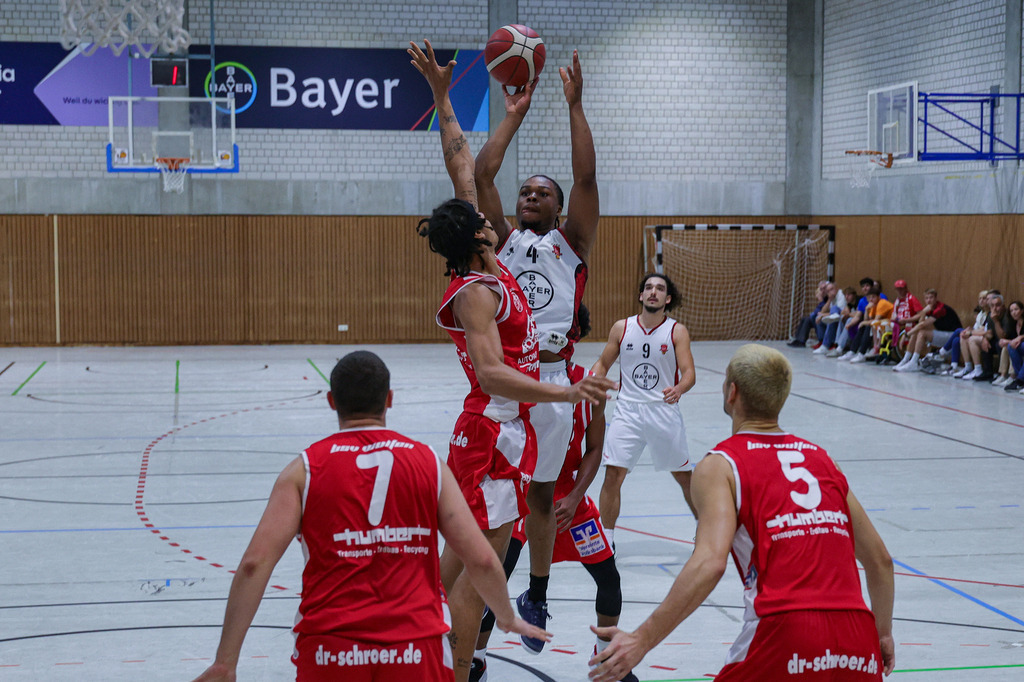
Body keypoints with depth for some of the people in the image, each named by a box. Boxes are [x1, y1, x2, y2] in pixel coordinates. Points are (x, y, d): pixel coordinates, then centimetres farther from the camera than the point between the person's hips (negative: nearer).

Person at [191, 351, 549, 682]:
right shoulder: (429, 463, 6)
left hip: (330, 650, 0)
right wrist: (507, 618, 23)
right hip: (416, 648, 0)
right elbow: (481, 560, 3)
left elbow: (255, 563, -6)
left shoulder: (304, 470, 4)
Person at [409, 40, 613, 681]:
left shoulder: (488, 268, 8)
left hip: (506, 428, 10)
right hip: (495, 432, -10)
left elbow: (462, 164, 14)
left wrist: (443, 96, 15)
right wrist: (564, 392, -40)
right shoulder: (476, 290, -17)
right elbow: (492, 374, -28)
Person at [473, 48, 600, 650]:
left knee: (542, 492, 11)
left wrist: (575, 104, -4)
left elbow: (587, 177, -3)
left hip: (552, 380, 0)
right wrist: (513, 116, 7)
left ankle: (536, 598, 22)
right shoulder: (504, 240, 11)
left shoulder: (571, 244, 8)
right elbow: (483, 174, 3)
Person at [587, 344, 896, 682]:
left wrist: (643, 640, -13)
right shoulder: (821, 458, 20)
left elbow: (710, 563, -13)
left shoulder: (719, 466, 4)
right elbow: (880, 560, 23)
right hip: (859, 648, 5)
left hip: (787, 632, -5)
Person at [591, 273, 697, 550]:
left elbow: (689, 372, -13)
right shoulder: (621, 328, 2)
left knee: (684, 476, 10)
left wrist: (679, 389, -35)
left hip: (664, 410, -1)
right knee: (613, 474, -9)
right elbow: (603, 364, 11)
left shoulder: (677, 332, -4)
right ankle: (606, 538, 3)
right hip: (628, 410, 1)